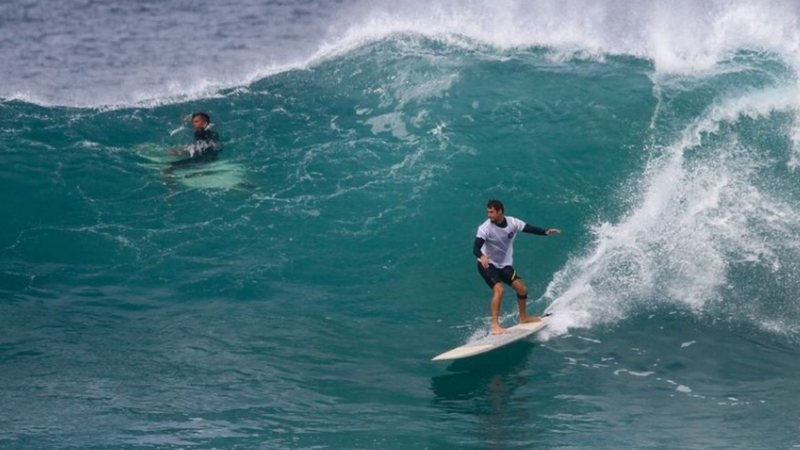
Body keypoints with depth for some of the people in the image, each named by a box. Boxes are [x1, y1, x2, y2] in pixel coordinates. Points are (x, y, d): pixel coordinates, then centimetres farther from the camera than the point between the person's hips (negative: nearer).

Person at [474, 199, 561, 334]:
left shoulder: (512, 223, -11)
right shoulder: (485, 228, -23)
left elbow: (529, 229, -10)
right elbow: (476, 248, -31)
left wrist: (546, 232, -27)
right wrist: (482, 256, -53)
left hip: (505, 264, 5)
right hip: (487, 264, -5)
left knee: (522, 288, 1)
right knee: (498, 289, -25)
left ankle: (523, 317, 25)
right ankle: (495, 325, -25)